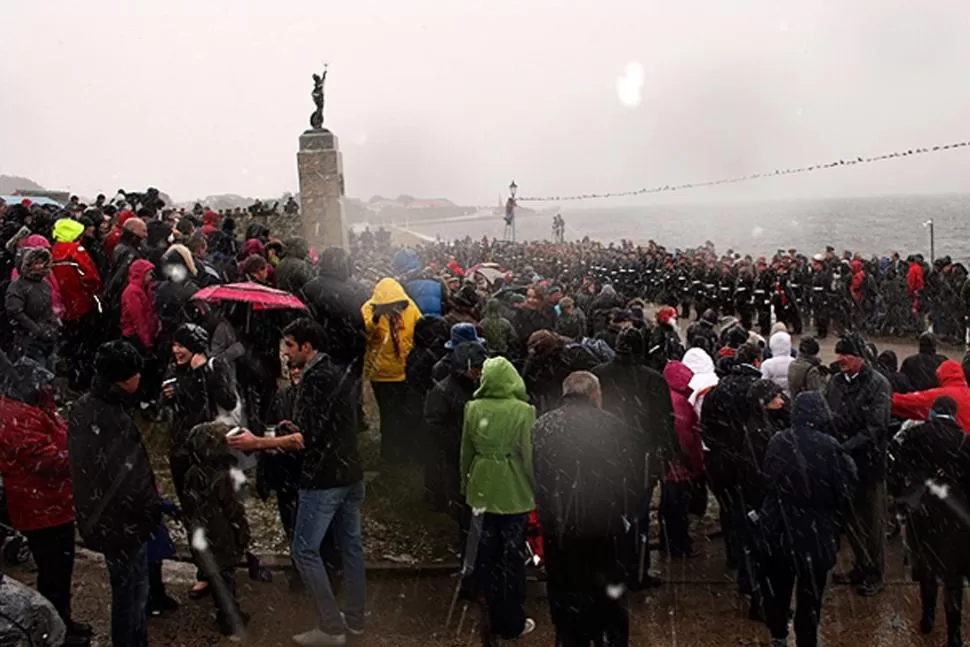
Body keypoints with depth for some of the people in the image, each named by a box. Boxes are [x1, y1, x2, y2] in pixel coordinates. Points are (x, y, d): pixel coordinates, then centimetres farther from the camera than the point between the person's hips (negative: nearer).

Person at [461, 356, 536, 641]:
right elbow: (530, 456, -11)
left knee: (488, 554, 14)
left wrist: (466, 485, 18)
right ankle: (511, 623, 17)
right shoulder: (523, 410, -15)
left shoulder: (473, 408, -3)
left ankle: (496, 618, 26)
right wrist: (538, 490, 2)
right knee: (512, 557, 8)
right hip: (514, 491, -3)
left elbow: (466, 452, 5)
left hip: (482, 489, 4)